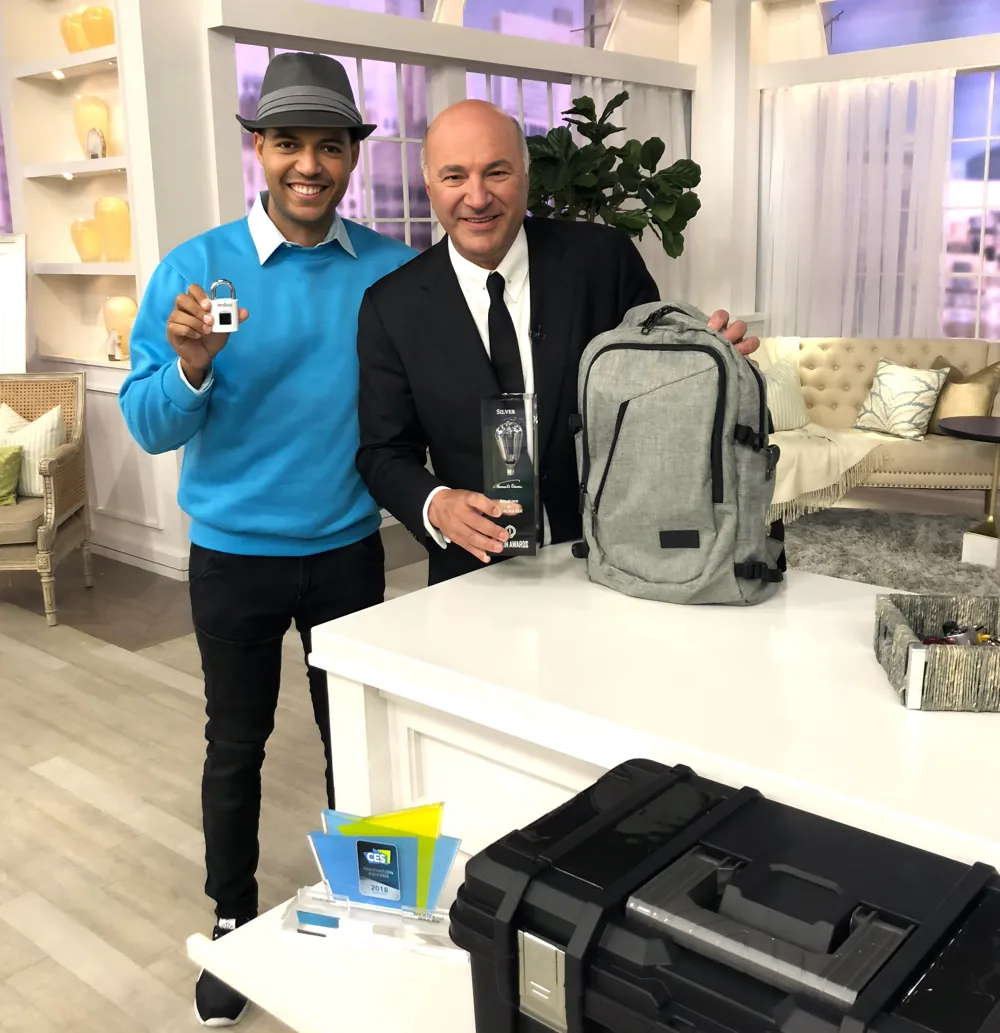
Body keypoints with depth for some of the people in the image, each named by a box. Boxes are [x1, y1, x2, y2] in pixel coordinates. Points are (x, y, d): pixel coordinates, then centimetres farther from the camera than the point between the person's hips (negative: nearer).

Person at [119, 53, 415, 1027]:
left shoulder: (394, 270, -5)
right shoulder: (195, 266, -9)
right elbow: (148, 425, -10)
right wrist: (192, 365, -30)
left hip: (349, 549, 1)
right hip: (234, 555, -1)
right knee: (235, 747, 14)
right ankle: (234, 924, 36)